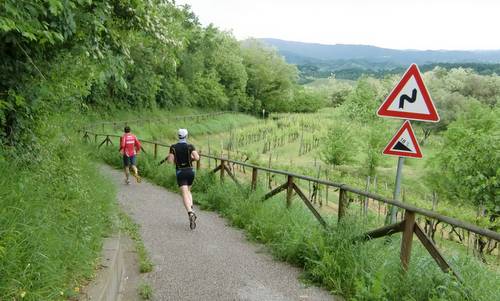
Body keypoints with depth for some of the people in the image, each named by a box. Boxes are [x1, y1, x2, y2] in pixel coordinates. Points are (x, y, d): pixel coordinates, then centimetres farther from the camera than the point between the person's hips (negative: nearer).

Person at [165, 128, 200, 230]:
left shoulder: (173, 147, -3)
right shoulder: (190, 146, -4)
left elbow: (170, 160, -8)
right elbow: (197, 158, -16)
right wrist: (191, 158, 5)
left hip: (180, 172, -1)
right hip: (190, 171, 2)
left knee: (184, 194, -9)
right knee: (188, 191, 24)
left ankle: (190, 214, -31)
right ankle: (191, 210, 6)